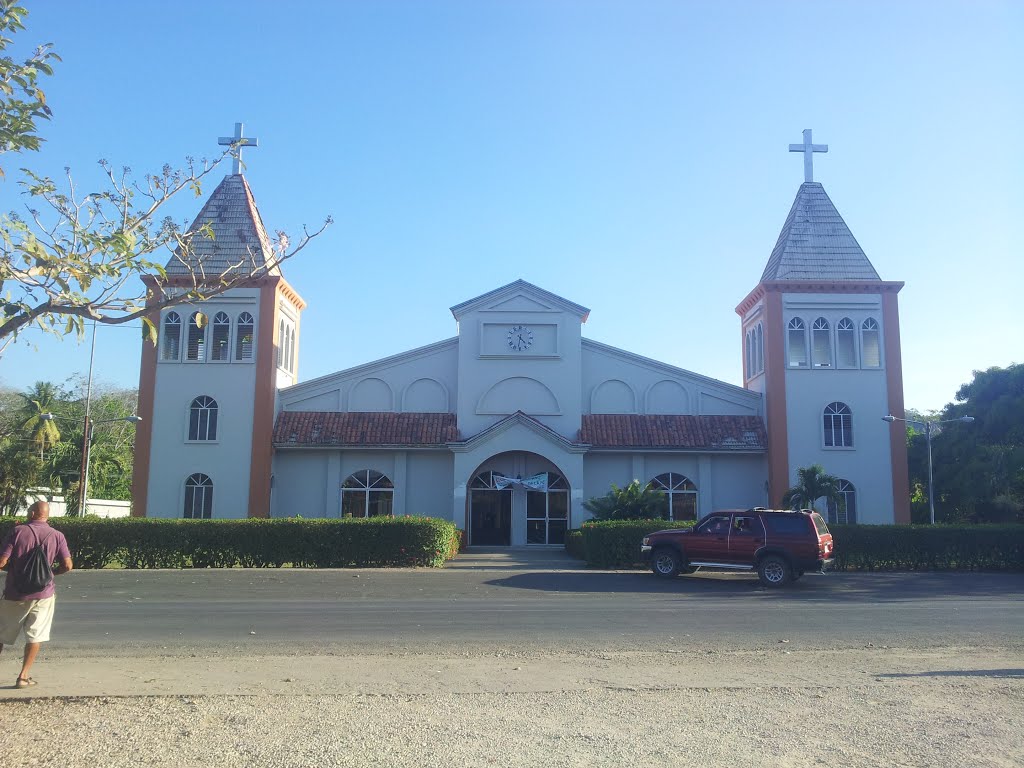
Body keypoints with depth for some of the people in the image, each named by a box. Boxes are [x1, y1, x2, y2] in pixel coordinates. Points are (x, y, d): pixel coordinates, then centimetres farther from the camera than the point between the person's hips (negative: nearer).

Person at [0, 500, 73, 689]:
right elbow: (67, 565, -6)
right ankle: (23, 676, 6)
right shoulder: (57, 536, -2)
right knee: (35, 636, 9)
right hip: (43, 594, 1)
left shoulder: (18, 532, -7)